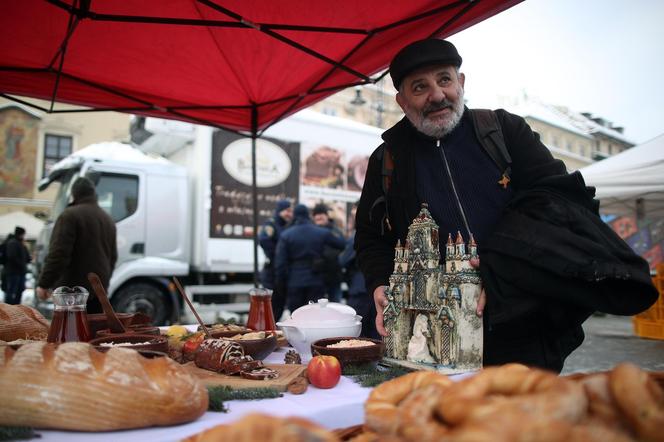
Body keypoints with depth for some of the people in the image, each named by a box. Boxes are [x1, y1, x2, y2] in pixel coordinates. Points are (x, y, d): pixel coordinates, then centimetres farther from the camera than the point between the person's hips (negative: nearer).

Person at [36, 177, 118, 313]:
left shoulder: (70, 215, -8)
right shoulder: (108, 220, 16)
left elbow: (58, 254, -16)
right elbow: (113, 257, 20)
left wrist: (44, 283, -13)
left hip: (72, 288, -7)